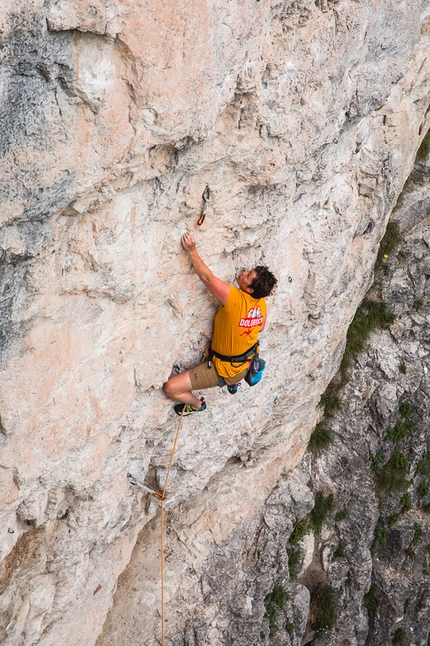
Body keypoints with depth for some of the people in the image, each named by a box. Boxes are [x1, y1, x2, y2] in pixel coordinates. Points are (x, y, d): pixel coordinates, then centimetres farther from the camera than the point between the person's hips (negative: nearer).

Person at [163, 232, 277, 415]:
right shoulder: (261, 303, -10)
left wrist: (192, 250, -33)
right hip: (245, 365, 8)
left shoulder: (235, 299, -33)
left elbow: (207, 278, -37)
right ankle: (235, 381, 51)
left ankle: (197, 404, 21)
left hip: (223, 369, -8)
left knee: (171, 388, -6)